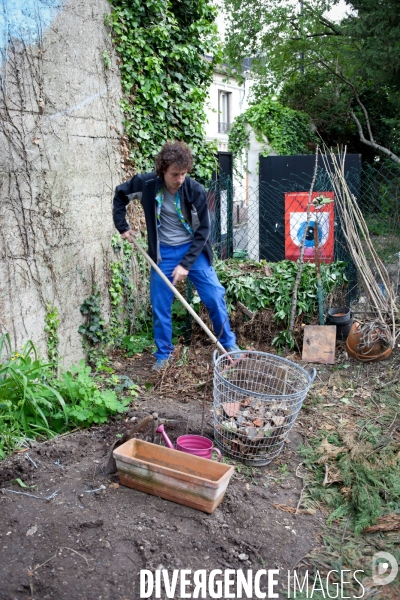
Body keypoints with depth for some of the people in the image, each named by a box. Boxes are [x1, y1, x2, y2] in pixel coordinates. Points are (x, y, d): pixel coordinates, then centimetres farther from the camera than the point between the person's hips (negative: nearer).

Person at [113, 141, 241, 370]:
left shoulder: (196, 191, -18)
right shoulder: (147, 183, -14)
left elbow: (203, 230, -13)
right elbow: (121, 194, 5)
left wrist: (186, 263, -17)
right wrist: (122, 226, 2)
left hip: (193, 250, -1)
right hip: (163, 253, 1)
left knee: (215, 297, -1)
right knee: (160, 306, 4)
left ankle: (229, 344, 19)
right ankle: (164, 354, 22)